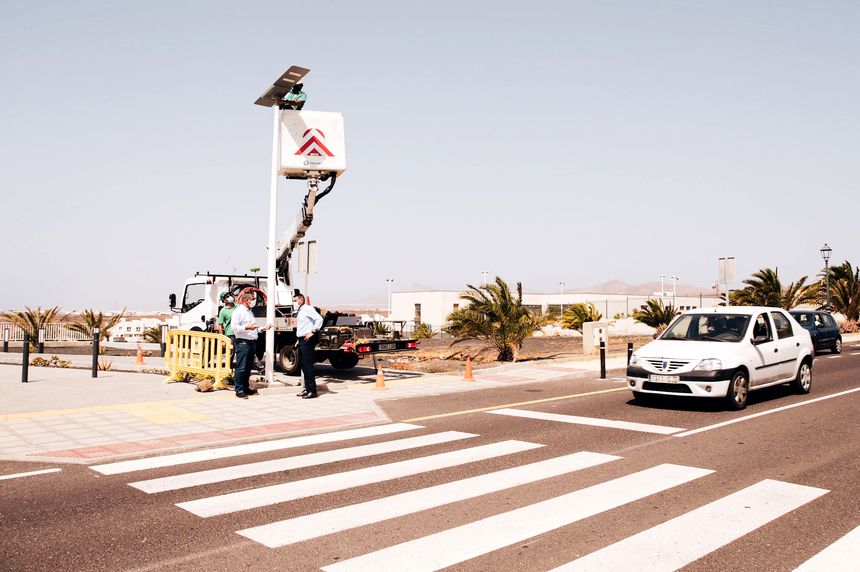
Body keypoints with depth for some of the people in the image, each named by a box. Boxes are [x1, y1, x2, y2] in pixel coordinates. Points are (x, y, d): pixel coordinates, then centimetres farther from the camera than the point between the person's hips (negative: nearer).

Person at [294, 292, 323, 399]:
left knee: (308, 365, -9)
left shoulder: (307, 309, -8)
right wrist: (299, 339, 17)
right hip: (302, 340, 10)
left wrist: (312, 332, -23)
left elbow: (319, 319, -21)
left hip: (307, 340, -10)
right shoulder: (299, 311, 19)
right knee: (303, 365, 11)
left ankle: (312, 391, -6)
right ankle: (307, 389, 18)